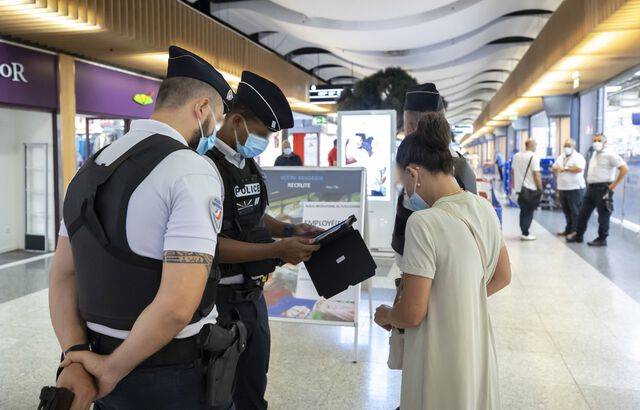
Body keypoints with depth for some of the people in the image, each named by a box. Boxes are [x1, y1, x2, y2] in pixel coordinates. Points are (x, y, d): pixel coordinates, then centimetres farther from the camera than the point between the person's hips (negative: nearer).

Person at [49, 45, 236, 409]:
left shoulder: (91, 169, 6)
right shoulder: (193, 171, -19)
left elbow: (62, 276, 5)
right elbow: (177, 307, -26)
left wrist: (76, 357, -3)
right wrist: (111, 369, -12)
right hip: (174, 378, -6)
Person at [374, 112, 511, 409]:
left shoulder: (424, 222, -25)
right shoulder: (485, 209, -2)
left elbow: (412, 315, -21)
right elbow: (502, 277, 12)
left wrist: (385, 315, -1)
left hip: (441, 363, -7)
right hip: (477, 352, 7)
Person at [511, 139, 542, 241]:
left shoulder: (516, 156, 8)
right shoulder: (533, 157, -13)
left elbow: (512, 171, 16)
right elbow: (536, 175, -16)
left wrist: (514, 184, 26)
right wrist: (540, 188, -7)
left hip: (519, 188, 6)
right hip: (531, 189, -6)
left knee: (523, 211, 16)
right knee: (529, 212, 2)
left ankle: (524, 232, 21)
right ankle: (525, 234, 1)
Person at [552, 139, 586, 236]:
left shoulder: (578, 157, -8)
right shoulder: (561, 157, 16)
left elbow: (579, 169, -23)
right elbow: (554, 167, 16)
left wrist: (565, 168, -16)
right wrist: (557, 168, -7)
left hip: (575, 188, -7)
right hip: (562, 188, 7)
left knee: (575, 211, -4)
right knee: (566, 211, 13)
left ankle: (575, 231, 0)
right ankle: (568, 230, 22)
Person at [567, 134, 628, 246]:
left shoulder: (610, 155, -11)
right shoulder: (593, 154, 14)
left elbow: (624, 169, -17)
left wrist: (613, 185, -16)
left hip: (603, 188, -8)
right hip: (591, 188, 8)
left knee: (603, 215, 2)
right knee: (583, 213, 11)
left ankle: (602, 239, 13)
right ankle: (578, 235, 21)